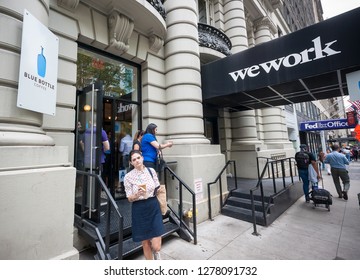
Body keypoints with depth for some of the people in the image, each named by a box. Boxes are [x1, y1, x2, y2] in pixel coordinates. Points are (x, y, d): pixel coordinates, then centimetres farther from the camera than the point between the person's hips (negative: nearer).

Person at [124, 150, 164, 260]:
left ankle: (156, 252, 39)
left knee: (156, 246, 0)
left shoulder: (151, 171, -2)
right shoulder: (128, 176, -8)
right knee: (145, 245, 13)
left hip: (153, 207, 1)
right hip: (139, 210, -1)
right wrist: (137, 194, -22)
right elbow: (130, 198, -4)